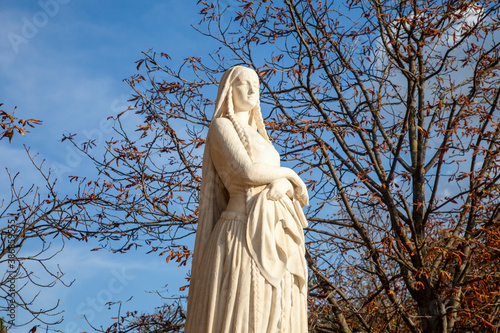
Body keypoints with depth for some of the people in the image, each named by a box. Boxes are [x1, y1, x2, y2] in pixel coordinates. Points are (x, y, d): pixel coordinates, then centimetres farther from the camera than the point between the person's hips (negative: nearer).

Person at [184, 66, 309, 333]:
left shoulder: (255, 137, 25)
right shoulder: (221, 126, 0)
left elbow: (289, 184, 16)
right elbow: (246, 173, -15)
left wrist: (282, 186, -10)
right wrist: (290, 173, 1)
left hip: (274, 240, 8)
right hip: (245, 239, -8)